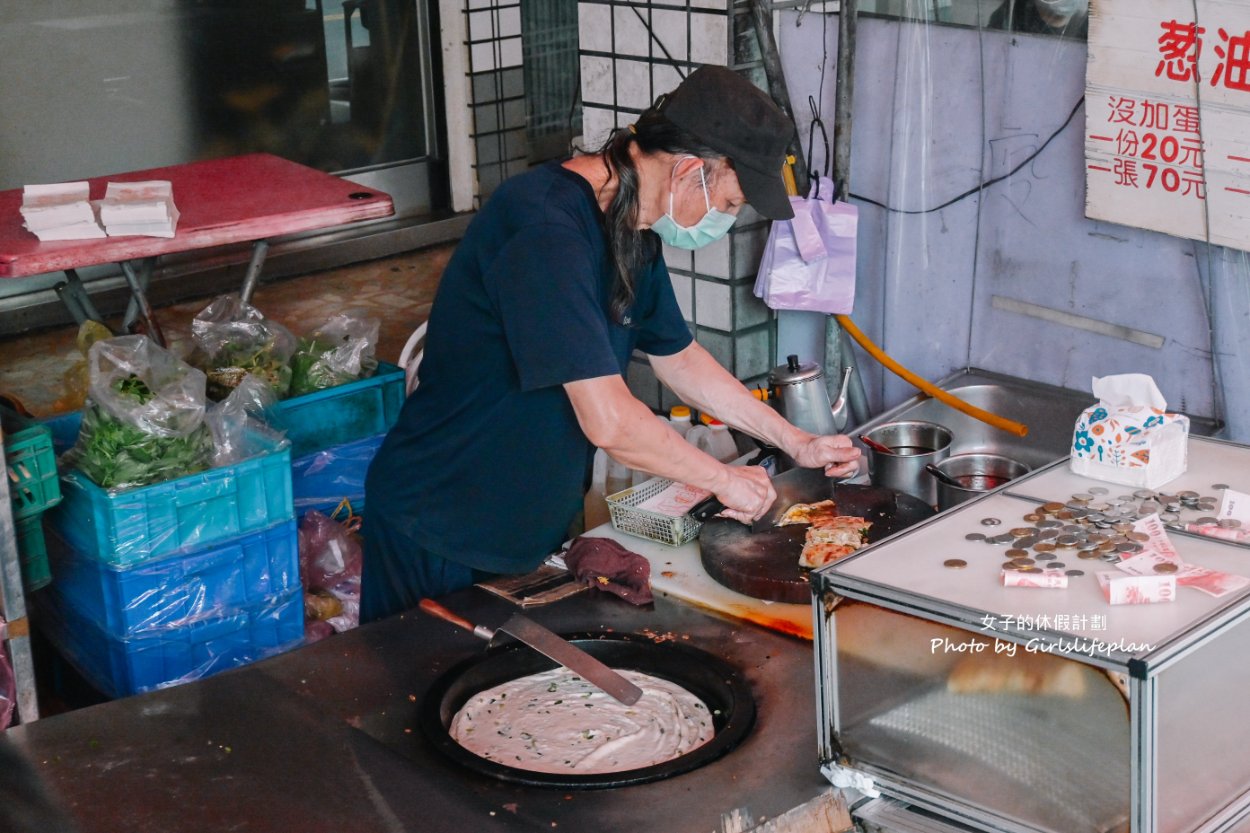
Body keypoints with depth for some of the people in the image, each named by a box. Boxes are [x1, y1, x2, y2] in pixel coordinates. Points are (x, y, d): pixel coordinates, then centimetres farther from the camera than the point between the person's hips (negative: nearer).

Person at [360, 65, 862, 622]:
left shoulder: (630, 228, 3)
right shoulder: (547, 229, -29)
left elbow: (679, 359, 16)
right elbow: (609, 422, -31)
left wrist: (795, 442, 13)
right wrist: (726, 480, -17)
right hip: (439, 535, -9)